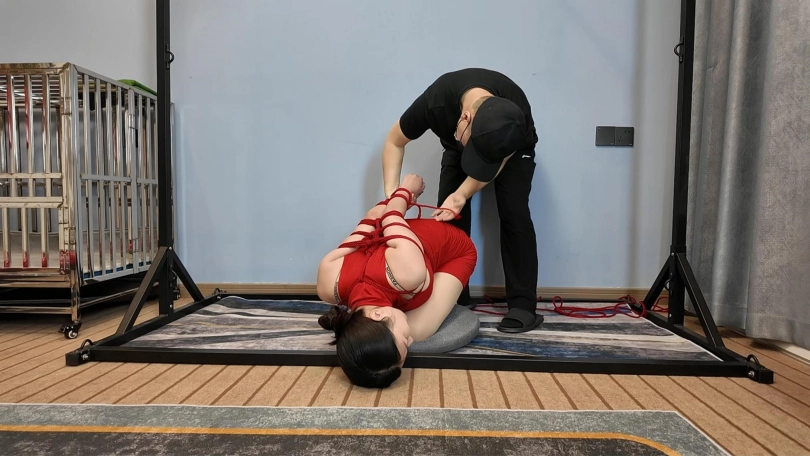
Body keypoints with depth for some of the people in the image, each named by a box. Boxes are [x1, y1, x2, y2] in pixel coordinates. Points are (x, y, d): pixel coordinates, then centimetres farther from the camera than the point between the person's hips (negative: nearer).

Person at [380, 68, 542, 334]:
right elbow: (395, 142, -22)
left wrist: (462, 194, -37)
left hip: (512, 149, -1)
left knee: (513, 214, -19)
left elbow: (500, 159, -22)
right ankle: (454, 300, -3)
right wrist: (392, 195, -33)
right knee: (449, 217, -13)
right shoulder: (435, 102, -39)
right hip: (455, 149, 2)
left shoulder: (518, 114, -40)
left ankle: (523, 305, -14)